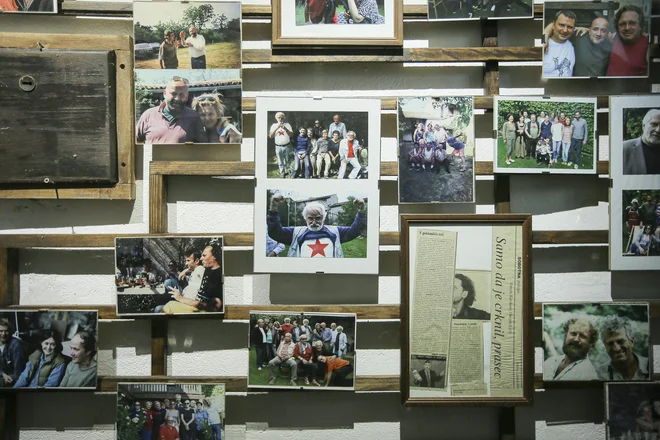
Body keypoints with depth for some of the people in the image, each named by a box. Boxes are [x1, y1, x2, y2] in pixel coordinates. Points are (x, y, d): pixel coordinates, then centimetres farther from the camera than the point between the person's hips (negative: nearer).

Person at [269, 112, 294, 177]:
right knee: (280, 162, 4)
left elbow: (291, 134, -6)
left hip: (287, 146, 0)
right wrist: (276, 128, -16)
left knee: (287, 161, 8)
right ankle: (282, 175, 13)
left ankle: (287, 172, 25)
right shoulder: (274, 125, 4)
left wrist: (285, 128, -18)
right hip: (278, 147, 0)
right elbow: (270, 136, -6)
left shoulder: (287, 125, 2)